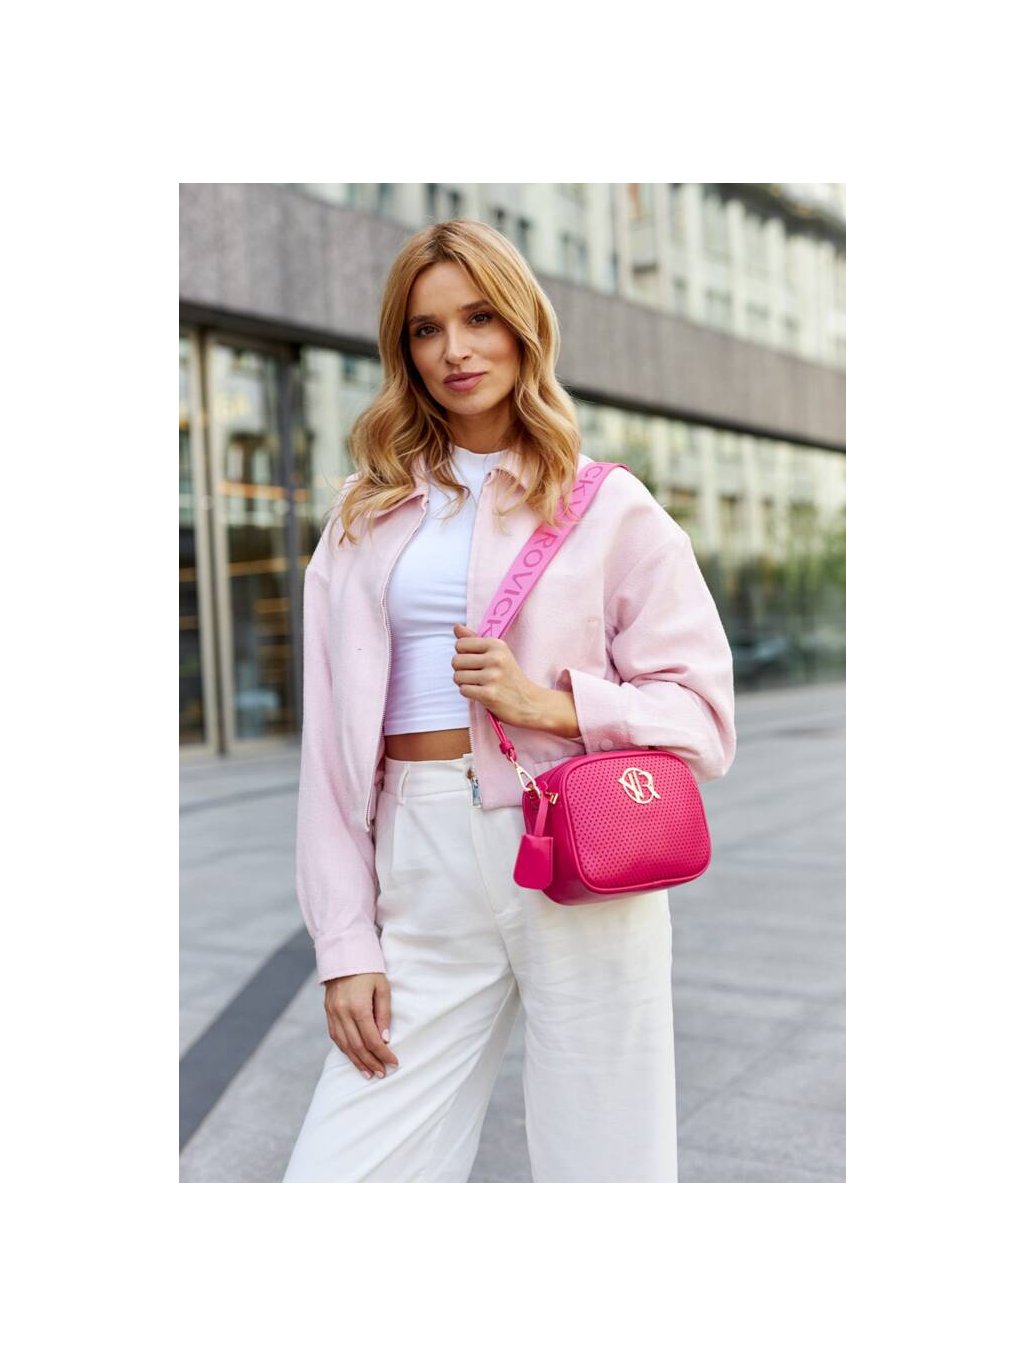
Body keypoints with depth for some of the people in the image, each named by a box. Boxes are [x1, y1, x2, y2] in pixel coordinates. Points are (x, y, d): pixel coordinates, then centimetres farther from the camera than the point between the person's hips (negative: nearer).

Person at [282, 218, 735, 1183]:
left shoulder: (608, 507, 5)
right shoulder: (365, 516, 12)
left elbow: (703, 719, 3)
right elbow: (332, 748, 9)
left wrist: (552, 703, -13)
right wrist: (345, 945, 3)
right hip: (424, 877, 2)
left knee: (600, 1167, 7)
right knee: (336, 1172, 0)